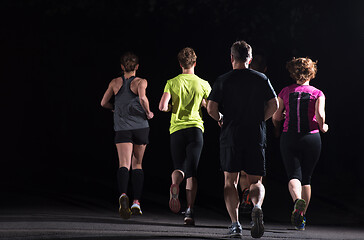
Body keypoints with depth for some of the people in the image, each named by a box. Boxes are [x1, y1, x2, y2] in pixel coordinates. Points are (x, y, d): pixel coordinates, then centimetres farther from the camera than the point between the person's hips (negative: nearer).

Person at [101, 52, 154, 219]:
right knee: (137, 164, 15)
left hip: (122, 128, 0)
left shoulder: (115, 83, 8)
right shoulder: (140, 82, 0)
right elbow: (142, 97, -20)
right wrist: (148, 113, -5)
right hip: (140, 127, 0)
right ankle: (136, 202, 9)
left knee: (124, 164, -11)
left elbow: (104, 103, 12)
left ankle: (123, 195, -39)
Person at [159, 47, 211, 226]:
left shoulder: (172, 83, 1)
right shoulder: (202, 84, 2)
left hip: (176, 128, 0)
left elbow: (162, 106, -9)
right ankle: (190, 211, -8)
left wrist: (172, 107, 13)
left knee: (178, 168, 12)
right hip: (196, 129, 0)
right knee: (191, 172, 1)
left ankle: (174, 185, -24)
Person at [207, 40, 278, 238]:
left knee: (230, 181, 8)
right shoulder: (262, 79, 5)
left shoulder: (223, 80, 0)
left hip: (230, 136, -1)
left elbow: (211, 108, -6)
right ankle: (257, 206, -23)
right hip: (256, 137, 1)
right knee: (255, 181, 9)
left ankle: (235, 224, -4)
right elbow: (274, 105, 2)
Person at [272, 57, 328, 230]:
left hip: (289, 138, 0)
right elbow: (320, 115, -15)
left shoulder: (285, 92, 5)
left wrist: (278, 126, 24)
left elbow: (276, 117, 2)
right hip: (311, 138, 0)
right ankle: (301, 219, 12)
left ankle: (298, 201, -36)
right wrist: (322, 127, 4)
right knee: (306, 178, 12)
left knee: (294, 176, -3)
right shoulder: (318, 94, 1)